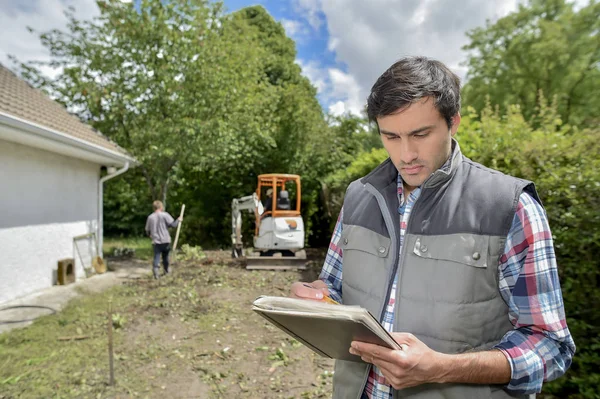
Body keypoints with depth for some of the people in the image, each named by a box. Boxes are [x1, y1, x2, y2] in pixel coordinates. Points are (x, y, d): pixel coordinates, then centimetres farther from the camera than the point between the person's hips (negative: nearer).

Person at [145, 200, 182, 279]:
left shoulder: (150, 217, 3)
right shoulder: (165, 215, -8)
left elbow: (147, 231, 9)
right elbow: (173, 224, -13)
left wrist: (151, 235, 31)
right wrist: (178, 220, 7)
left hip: (156, 241, 1)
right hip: (165, 240, -1)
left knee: (156, 256, 2)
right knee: (165, 256, 16)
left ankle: (155, 271, -15)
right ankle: (166, 270, 31)